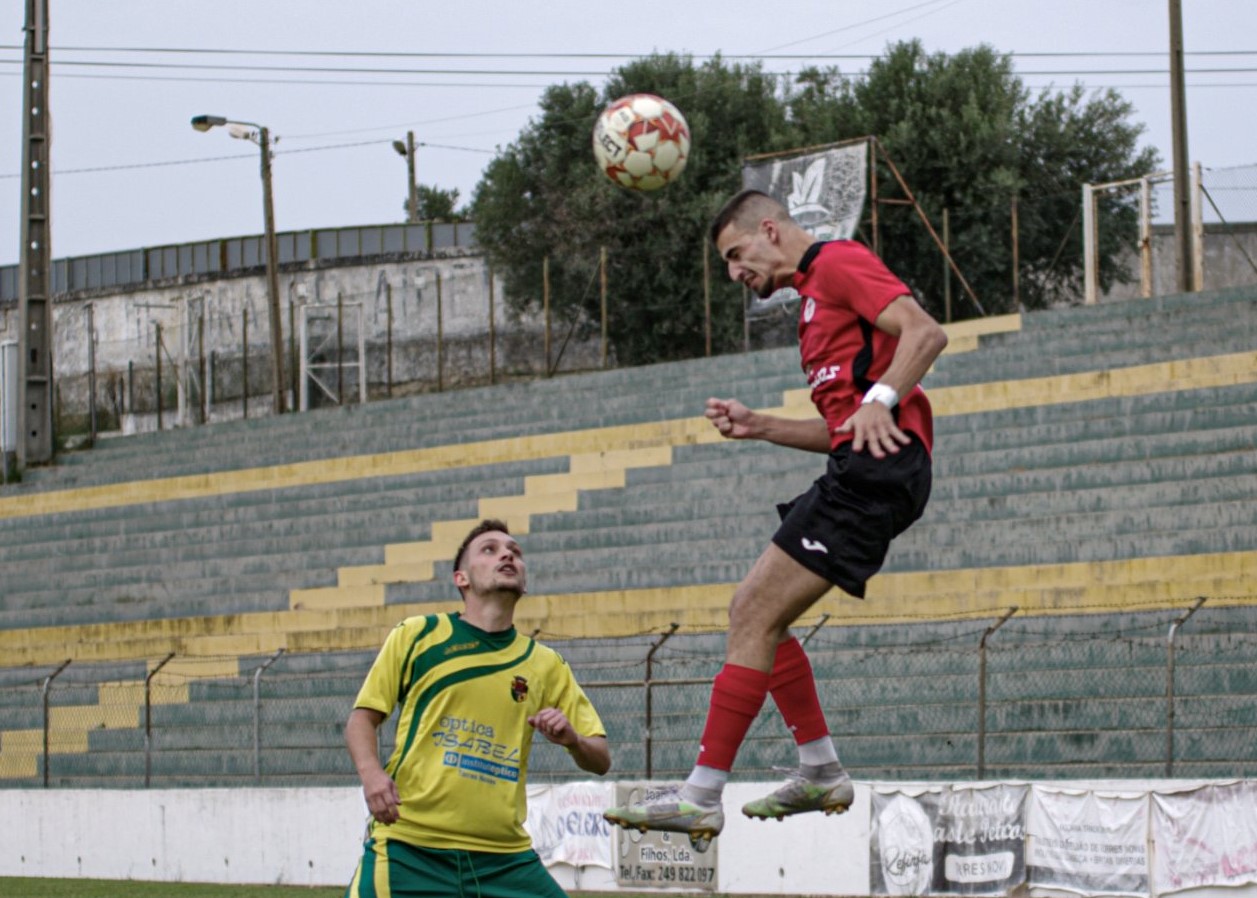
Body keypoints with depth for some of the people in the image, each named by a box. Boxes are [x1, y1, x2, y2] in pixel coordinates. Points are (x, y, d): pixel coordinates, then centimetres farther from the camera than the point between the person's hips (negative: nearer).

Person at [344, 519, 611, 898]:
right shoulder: (417, 635, 6)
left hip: (504, 859, 3)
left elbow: (600, 760, 14)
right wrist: (371, 773, -12)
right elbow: (362, 717, 9)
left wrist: (572, 740, -9)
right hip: (408, 848, -3)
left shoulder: (544, 664, 13)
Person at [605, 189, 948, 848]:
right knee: (753, 613, 13)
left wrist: (879, 400, -28)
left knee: (755, 617, -14)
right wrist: (756, 426, 17)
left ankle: (701, 798, -16)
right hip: (860, 471, 11)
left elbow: (925, 332, -15)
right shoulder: (816, 299, 29)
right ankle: (821, 774, 14)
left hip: (879, 467, -11)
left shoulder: (839, 263, -2)